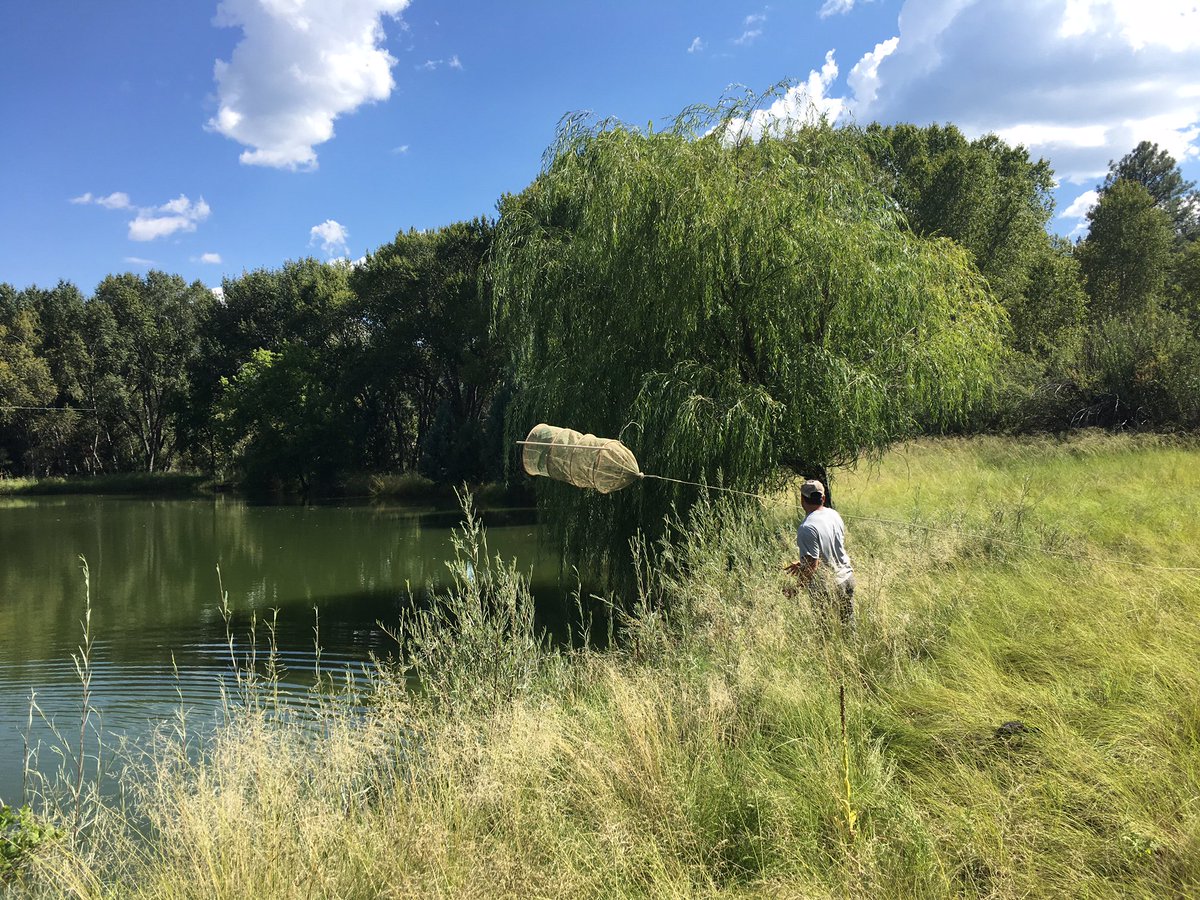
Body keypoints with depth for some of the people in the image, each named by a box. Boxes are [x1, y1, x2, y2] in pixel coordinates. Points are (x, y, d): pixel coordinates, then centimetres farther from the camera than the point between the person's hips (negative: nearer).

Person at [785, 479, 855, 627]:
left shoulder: (807, 528, -24)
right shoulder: (834, 515, 1)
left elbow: (812, 566, -24)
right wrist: (802, 563, 22)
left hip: (827, 588, -7)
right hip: (847, 577, 7)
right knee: (848, 625, 15)